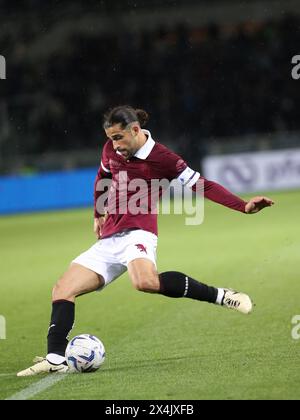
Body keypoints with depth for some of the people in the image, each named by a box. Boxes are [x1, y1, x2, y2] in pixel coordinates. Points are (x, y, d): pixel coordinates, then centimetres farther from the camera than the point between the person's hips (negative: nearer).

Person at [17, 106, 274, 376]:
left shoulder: (161, 158, -8)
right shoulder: (111, 150, 10)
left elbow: (201, 185, -9)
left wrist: (244, 206, -18)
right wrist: (99, 216, 34)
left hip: (137, 234, -7)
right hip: (108, 240, 7)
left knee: (145, 282, -39)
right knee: (62, 290, -7)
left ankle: (219, 295, -27)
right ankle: (56, 359, -14)